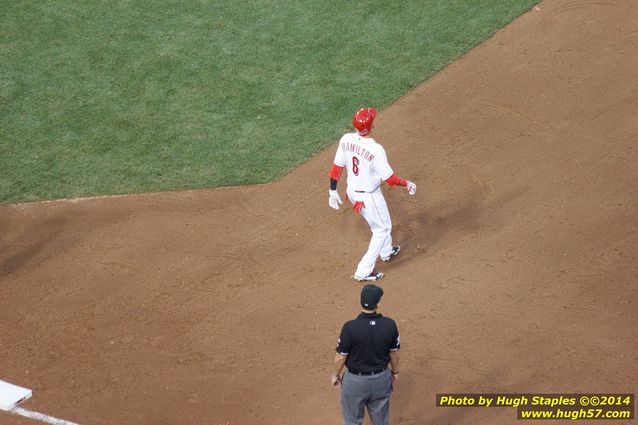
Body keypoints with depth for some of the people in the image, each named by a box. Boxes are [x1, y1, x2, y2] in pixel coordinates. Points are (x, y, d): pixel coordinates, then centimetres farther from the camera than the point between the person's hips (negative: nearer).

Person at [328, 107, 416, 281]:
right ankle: (364, 271, 17)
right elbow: (389, 179, -23)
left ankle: (386, 251, 56)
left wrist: (333, 191, 8)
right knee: (383, 229, 16)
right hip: (369, 196, -7)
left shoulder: (346, 140, -13)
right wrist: (407, 184, -4)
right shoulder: (376, 149, -31)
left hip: (352, 191, 7)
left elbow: (337, 167, -4)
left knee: (378, 222, 32)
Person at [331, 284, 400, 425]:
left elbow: (340, 357, -14)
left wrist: (335, 375, 6)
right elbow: (394, 353, -1)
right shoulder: (389, 325, -17)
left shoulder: (350, 327, -26)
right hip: (382, 380, 3)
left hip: (355, 381, -3)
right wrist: (395, 371, 19)